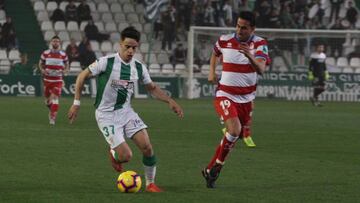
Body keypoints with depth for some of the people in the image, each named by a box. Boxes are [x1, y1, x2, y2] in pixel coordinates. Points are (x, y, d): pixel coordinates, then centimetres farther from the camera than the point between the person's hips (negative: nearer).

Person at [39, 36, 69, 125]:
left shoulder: (63, 55, 0)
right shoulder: (45, 53, 1)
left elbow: (67, 66, 10)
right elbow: (40, 64, 12)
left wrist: (64, 71, -12)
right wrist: (42, 70, -10)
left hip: (58, 80, -2)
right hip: (47, 79, 2)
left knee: (55, 98, -16)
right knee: (47, 99, 11)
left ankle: (52, 118, -13)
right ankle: (52, 111, 42)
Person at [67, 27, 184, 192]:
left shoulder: (139, 67, 0)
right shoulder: (106, 62, -16)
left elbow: (152, 88, 15)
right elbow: (82, 76, -6)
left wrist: (170, 101, 1)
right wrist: (76, 103, -8)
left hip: (126, 111, 5)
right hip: (106, 115, -5)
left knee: (147, 146, -11)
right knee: (126, 156, -14)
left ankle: (150, 184, 10)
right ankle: (113, 154, 24)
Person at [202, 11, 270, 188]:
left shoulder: (259, 44, -9)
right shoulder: (224, 41, -6)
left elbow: (261, 69, -26)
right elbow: (215, 52, 20)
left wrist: (251, 57, -45)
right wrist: (212, 71, 7)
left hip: (246, 99, 3)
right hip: (225, 95, -3)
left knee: (234, 137, 9)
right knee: (235, 129, -25)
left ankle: (210, 170, 26)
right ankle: (218, 165, -6)